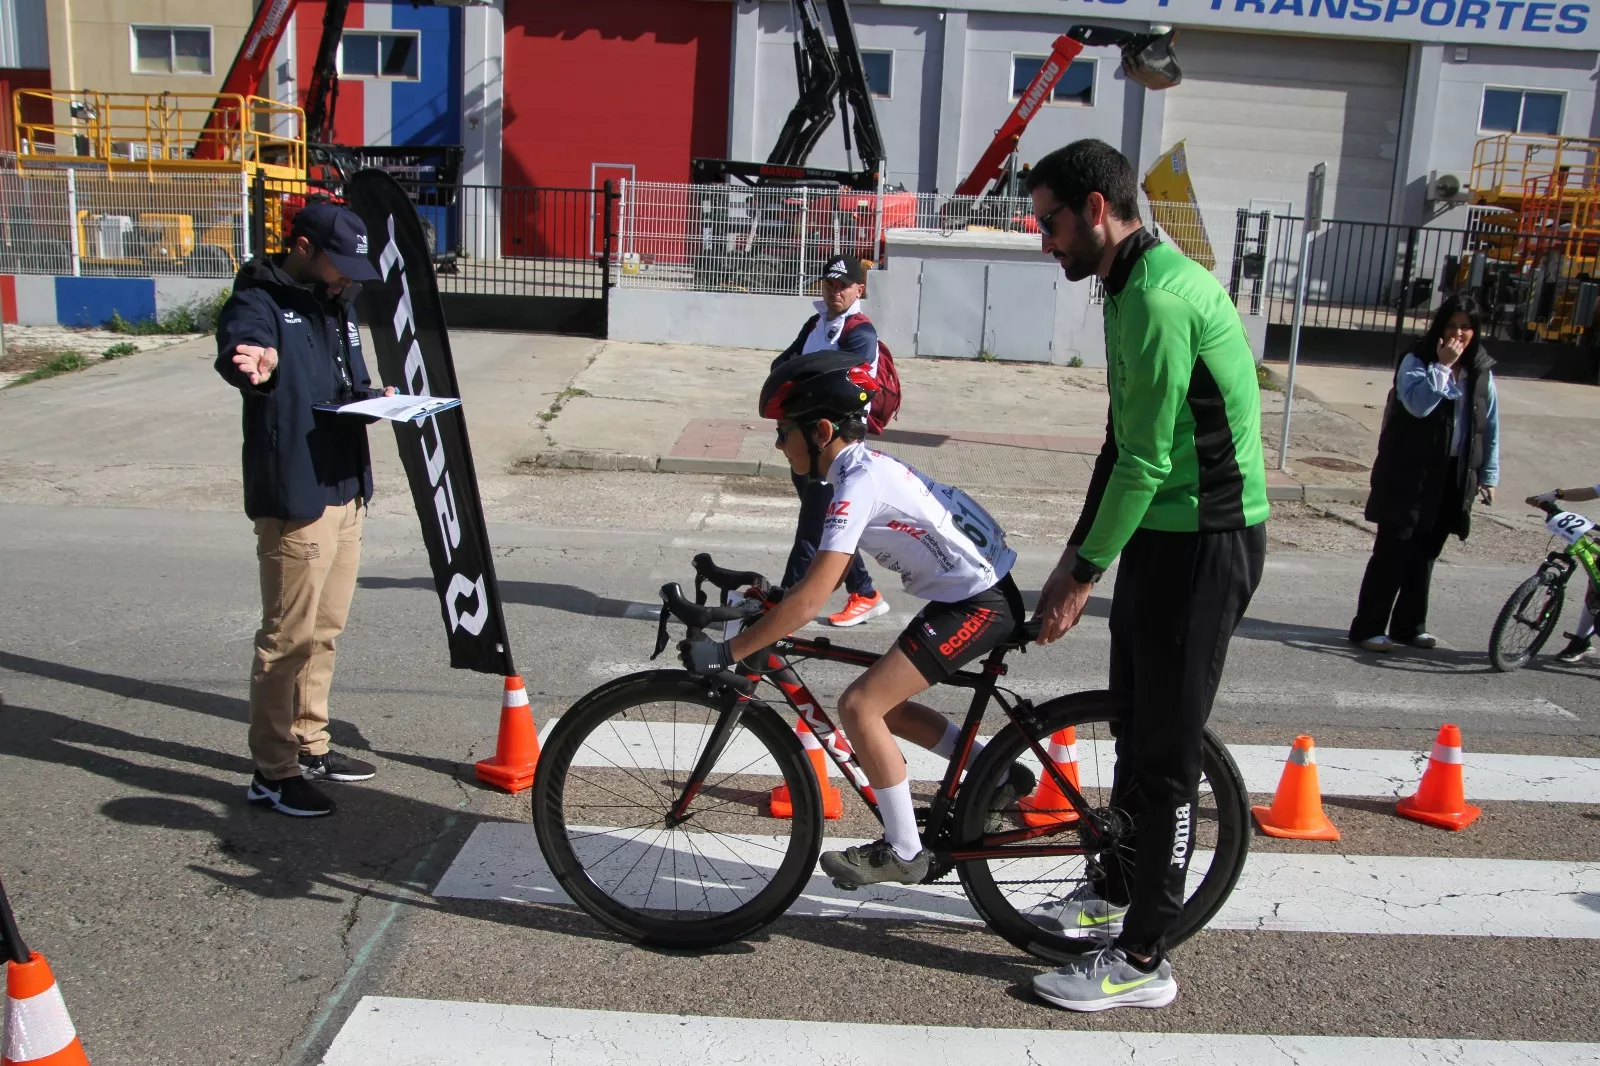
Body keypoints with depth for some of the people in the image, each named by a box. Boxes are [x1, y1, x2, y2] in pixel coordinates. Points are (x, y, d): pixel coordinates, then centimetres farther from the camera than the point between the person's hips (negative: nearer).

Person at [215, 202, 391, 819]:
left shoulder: (337, 305, 15)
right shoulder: (260, 303, -11)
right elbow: (238, 343, -34)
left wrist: (377, 398, 1)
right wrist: (249, 365, -57)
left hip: (346, 490, 9)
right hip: (294, 497, -9)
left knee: (325, 630, 17)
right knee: (289, 638, -2)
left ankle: (311, 746, 31)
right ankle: (273, 772, 9)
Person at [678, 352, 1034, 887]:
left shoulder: (859, 483, -21)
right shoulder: (863, 465, 8)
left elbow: (809, 601, -27)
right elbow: (822, 577, 17)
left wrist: (725, 652, -23)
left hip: (978, 602, -10)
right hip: (974, 593, 10)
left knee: (860, 704, -13)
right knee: (884, 703, 16)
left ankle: (903, 852, 0)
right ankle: (1001, 775, 25)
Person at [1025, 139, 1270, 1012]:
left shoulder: (1159, 299, -21)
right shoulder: (1139, 287, 12)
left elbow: (1148, 461, -22)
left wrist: (1085, 573, -15)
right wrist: (1078, 553, 15)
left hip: (1203, 544, -10)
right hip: (1164, 534, 10)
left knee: (1165, 753, -2)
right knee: (1135, 728, 21)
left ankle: (1143, 961, 10)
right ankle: (1114, 890, 39)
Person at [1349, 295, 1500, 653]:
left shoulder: (1481, 371, 8)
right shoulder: (1416, 362, -6)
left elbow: (1490, 427, 11)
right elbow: (1418, 403, -25)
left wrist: (1489, 475, 9)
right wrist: (1442, 365, -20)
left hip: (1455, 475, 5)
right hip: (1411, 474, -5)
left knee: (1425, 554, 13)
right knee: (1392, 552, -4)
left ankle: (1409, 625, 23)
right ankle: (1367, 627, 2)